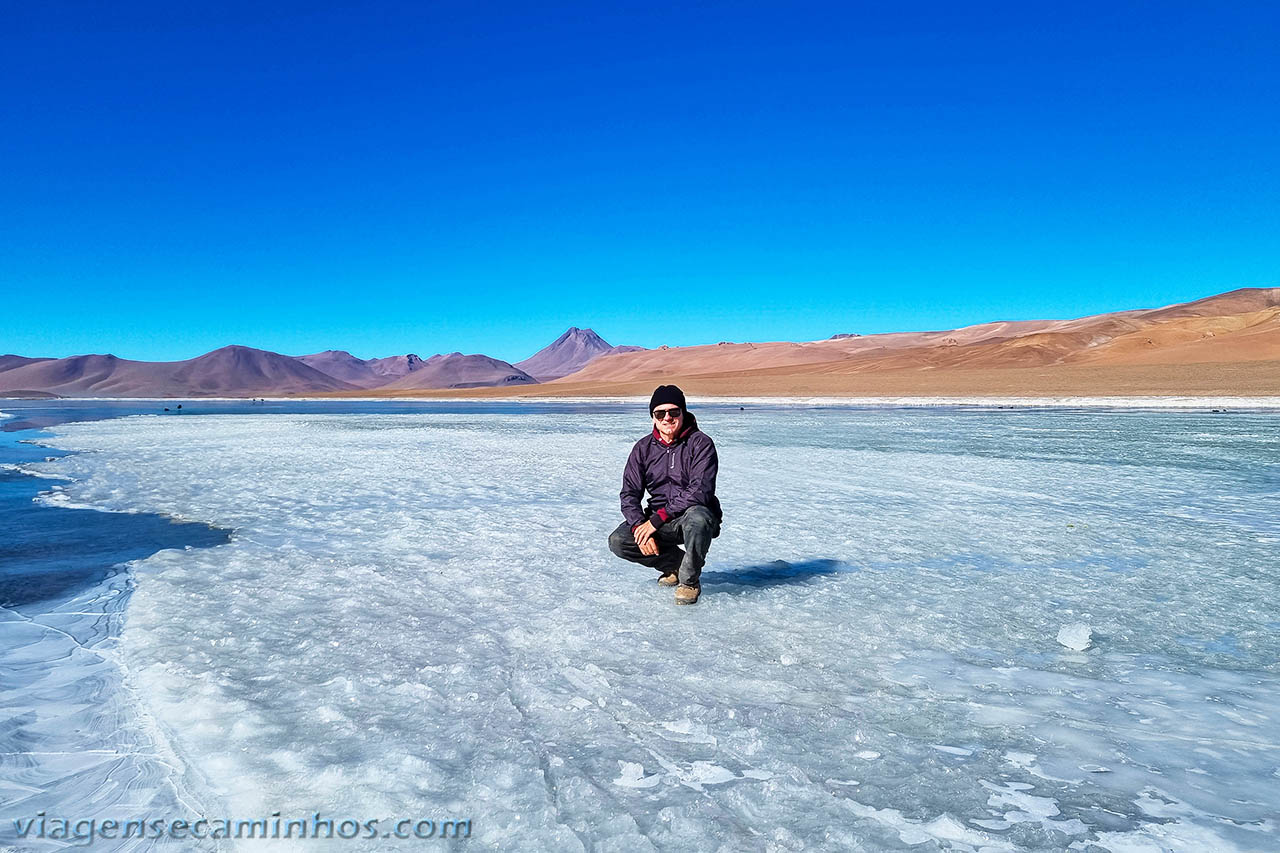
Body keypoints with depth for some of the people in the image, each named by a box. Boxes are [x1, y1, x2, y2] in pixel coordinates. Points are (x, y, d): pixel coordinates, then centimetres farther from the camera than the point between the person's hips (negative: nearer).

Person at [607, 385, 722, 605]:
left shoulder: (701, 443, -11)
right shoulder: (643, 448, 3)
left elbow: (700, 491, -22)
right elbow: (629, 494, -1)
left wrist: (656, 519, -25)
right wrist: (640, 528, -20)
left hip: (694, 514, -4)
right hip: (659, 522, 5)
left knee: (696, 517, -39)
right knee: (618, 541, -17)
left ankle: (689, 580, -13)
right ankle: (675, 564, 5)